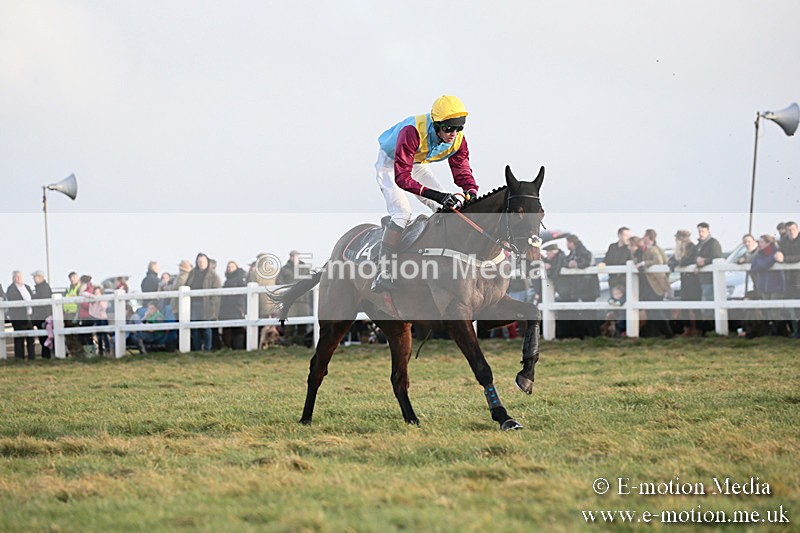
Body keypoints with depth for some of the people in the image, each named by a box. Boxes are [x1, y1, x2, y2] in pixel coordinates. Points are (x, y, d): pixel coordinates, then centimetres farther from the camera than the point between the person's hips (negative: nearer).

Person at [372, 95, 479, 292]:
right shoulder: (412, 133, -41)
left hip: (418, 165, 7)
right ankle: (383, 274, -25)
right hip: (391, 164, -7)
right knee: (402, 213, -26)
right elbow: (401, 177, -44)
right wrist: (436, 195, -54)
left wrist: (471, 193, -35)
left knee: (450, 209, -3)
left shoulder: (458, 140, -21)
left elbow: (462, 171, -11)